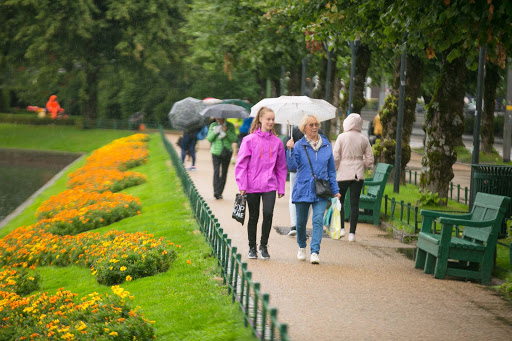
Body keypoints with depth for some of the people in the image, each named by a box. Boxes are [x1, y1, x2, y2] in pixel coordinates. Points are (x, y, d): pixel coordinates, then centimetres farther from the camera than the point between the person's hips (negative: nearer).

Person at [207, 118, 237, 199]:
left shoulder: (230, 126, 3)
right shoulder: (213, 125, 6)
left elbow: (234, 139, -5)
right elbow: (209, 139, 2)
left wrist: (227, 131, -18)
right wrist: (215, 132, -14)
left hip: (227, 152, 1)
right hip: (216, 152, -1)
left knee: (224, 172, 4)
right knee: (216, 171, -15)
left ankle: (219, 192, 13)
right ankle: (216, 191, -23)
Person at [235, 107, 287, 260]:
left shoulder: (277, 142, 6)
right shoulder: (250, 140, -2)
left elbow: (281, 167, 13)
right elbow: (241, 164, -2)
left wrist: (281, 187, 9)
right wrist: (242, 185, -7)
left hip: (270, 185, 1)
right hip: (252, 185, -1)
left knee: (268, 213, -14)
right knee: (253, 217, 6)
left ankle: (263, 245, 3)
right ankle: (252, 247, 21)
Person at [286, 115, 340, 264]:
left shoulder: (326, 145, 7)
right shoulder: (299, 145, -1)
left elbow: (331, 169, 13)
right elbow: (292, 167, -7)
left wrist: (335, 189, 10)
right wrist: (291, 151, -19)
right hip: (302, 189, -1)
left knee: (318, 220, -14)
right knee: (301, 221, 9)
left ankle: (315, 252, -15)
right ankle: (302, 247, 35)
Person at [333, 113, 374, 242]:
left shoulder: (342, 137, -6)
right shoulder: (364, 139, 3)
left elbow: (335, 157, -8)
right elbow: (370, 159, 5)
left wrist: (333, 171, 5)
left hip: (343, 173, -2)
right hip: (358, 175, 3)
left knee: (339, 200, 13)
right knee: (354, 203, 4)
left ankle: (341, 228, 3)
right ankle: (352, 232, 1)